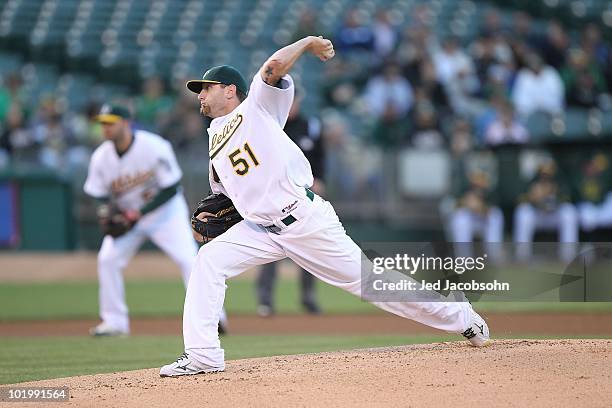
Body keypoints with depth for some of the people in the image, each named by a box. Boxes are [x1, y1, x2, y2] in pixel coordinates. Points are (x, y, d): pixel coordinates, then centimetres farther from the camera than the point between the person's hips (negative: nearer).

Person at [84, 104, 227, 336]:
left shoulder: (154, 147, -24)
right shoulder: (101, 157, -12)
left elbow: (171, 188, -20)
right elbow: (97, 195, 2)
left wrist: (141, 213, -23)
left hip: (164, 209, -4)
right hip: (125, 213, 4)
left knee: (187, 258, -17)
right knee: (107, 260, -7)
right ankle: (114, 322, 4)